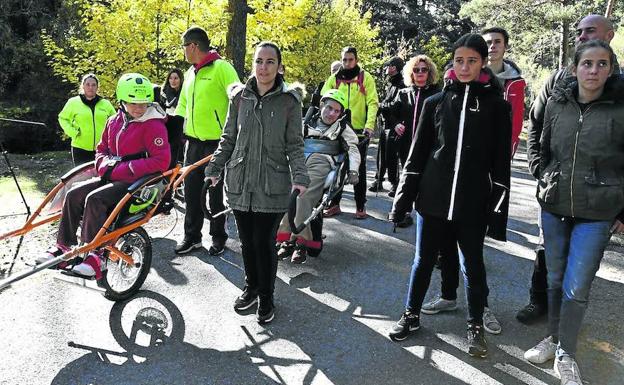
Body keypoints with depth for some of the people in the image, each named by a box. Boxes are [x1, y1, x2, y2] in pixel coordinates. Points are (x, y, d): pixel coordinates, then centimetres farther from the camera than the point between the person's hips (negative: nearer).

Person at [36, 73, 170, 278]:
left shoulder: (154, 125, -13)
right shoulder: (115, 121, 10)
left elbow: (161, 160, -22)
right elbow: (102, 149, 22)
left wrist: (123, 169, -19)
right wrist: (106, 166, -3)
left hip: (137, 181, -8)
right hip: (112, 177, 8)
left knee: (95, 199, -25)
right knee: (74, 194, -5)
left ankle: (94, 254, -18)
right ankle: (63, 246, 6)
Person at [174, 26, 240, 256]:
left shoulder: (221, 67, -10)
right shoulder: (190, 73, 15)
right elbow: (182, 106, 24)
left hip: (216, 142, -7)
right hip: (193, 142, 7)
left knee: (215, 192, 4)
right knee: (191, 191, 11)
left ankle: (218, 237, 20)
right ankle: (192, 236, 24)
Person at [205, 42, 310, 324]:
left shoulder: (289, 101, -2)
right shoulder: (240, 97, 5)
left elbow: (294, 145, -1)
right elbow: (228, 139, 13)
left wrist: (299, 177, -15)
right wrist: (214, 169, 7)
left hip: (272, 185, -3)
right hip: (240, 182, 3)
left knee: (264, 243, 0)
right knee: (247, 241, 12)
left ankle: (266, 298, 20)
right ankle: (251, 288, 35)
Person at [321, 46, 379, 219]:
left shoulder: (365, 77, 1)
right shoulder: (334, 78, 8)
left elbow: (372, 102, -5)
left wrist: (370, 125, -19)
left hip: (359, 131, -2)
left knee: (359, 168, 6)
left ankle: (360, 206, 14)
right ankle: (334, 204, 18)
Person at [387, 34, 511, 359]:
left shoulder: (496, 106, 0)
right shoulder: (435, 102, 3)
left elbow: (501, 163, 0)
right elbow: (417, 155, 5)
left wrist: (498, 211, -4)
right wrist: (402, 200, 2)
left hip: (473, 204, -1)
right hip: (433, 199, 1)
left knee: (473, 265, 12)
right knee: (423, 261, 13)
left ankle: (475, 325, 31)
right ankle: (411, 315, 32)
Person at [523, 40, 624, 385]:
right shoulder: (557, 103, 1)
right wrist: (545, 184, 11)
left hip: (596, 214, -3)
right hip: (553, 207, 3)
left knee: (576, 288, 2)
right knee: (555, 279, 15)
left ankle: (566, 355, 21)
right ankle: (553, 339, 34)